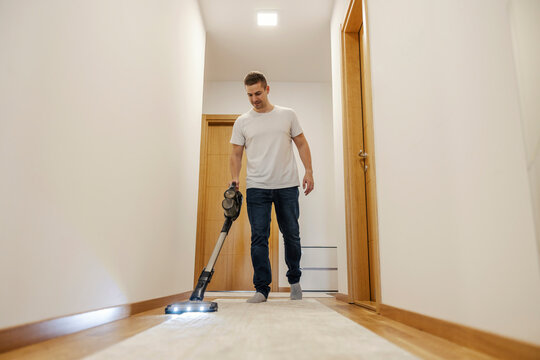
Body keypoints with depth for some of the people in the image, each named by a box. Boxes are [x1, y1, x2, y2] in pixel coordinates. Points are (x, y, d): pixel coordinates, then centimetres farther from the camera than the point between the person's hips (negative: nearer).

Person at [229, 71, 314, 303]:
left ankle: (294, 280, 28)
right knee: (259, 238, -2)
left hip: (287, 186, 0)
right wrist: (234, 178, -8)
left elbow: (302, 145, 9)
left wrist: (309, 171, -2)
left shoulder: (287, 115, 8)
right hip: (256, 188, 0)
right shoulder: (242, 122, 8)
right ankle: (262, 288, 7)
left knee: (292, 236, 8)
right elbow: (236, 154, 8)